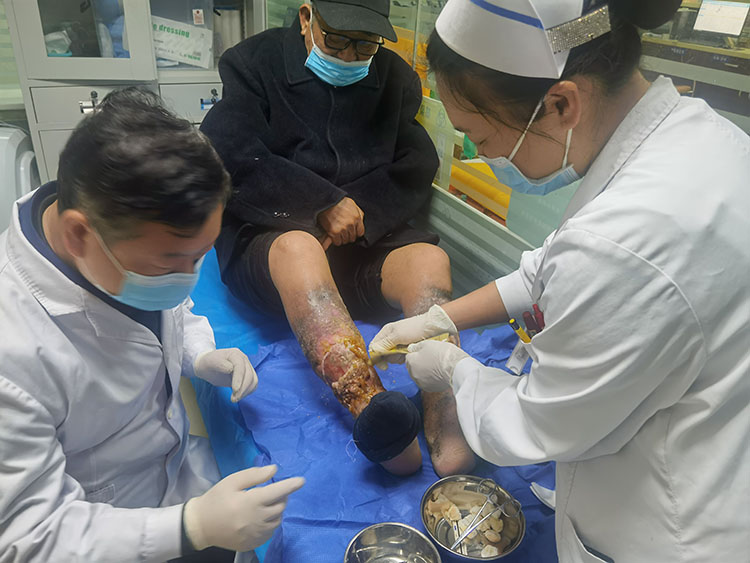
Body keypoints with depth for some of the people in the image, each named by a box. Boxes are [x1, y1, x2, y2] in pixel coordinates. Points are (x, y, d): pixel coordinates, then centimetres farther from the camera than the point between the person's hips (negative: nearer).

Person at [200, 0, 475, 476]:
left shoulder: (397, 79, 16)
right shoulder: (254, 63, 6)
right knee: (299, 246, -37)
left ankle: (444, 418, -44)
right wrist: (325, 204, -14)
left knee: (431, 259, -26)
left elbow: (416, 171, 7)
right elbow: (234, 157, -9)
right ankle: (373, 409, -54)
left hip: (365, 241, 3)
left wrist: (360, 211, -11)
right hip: (267, 238, -2)